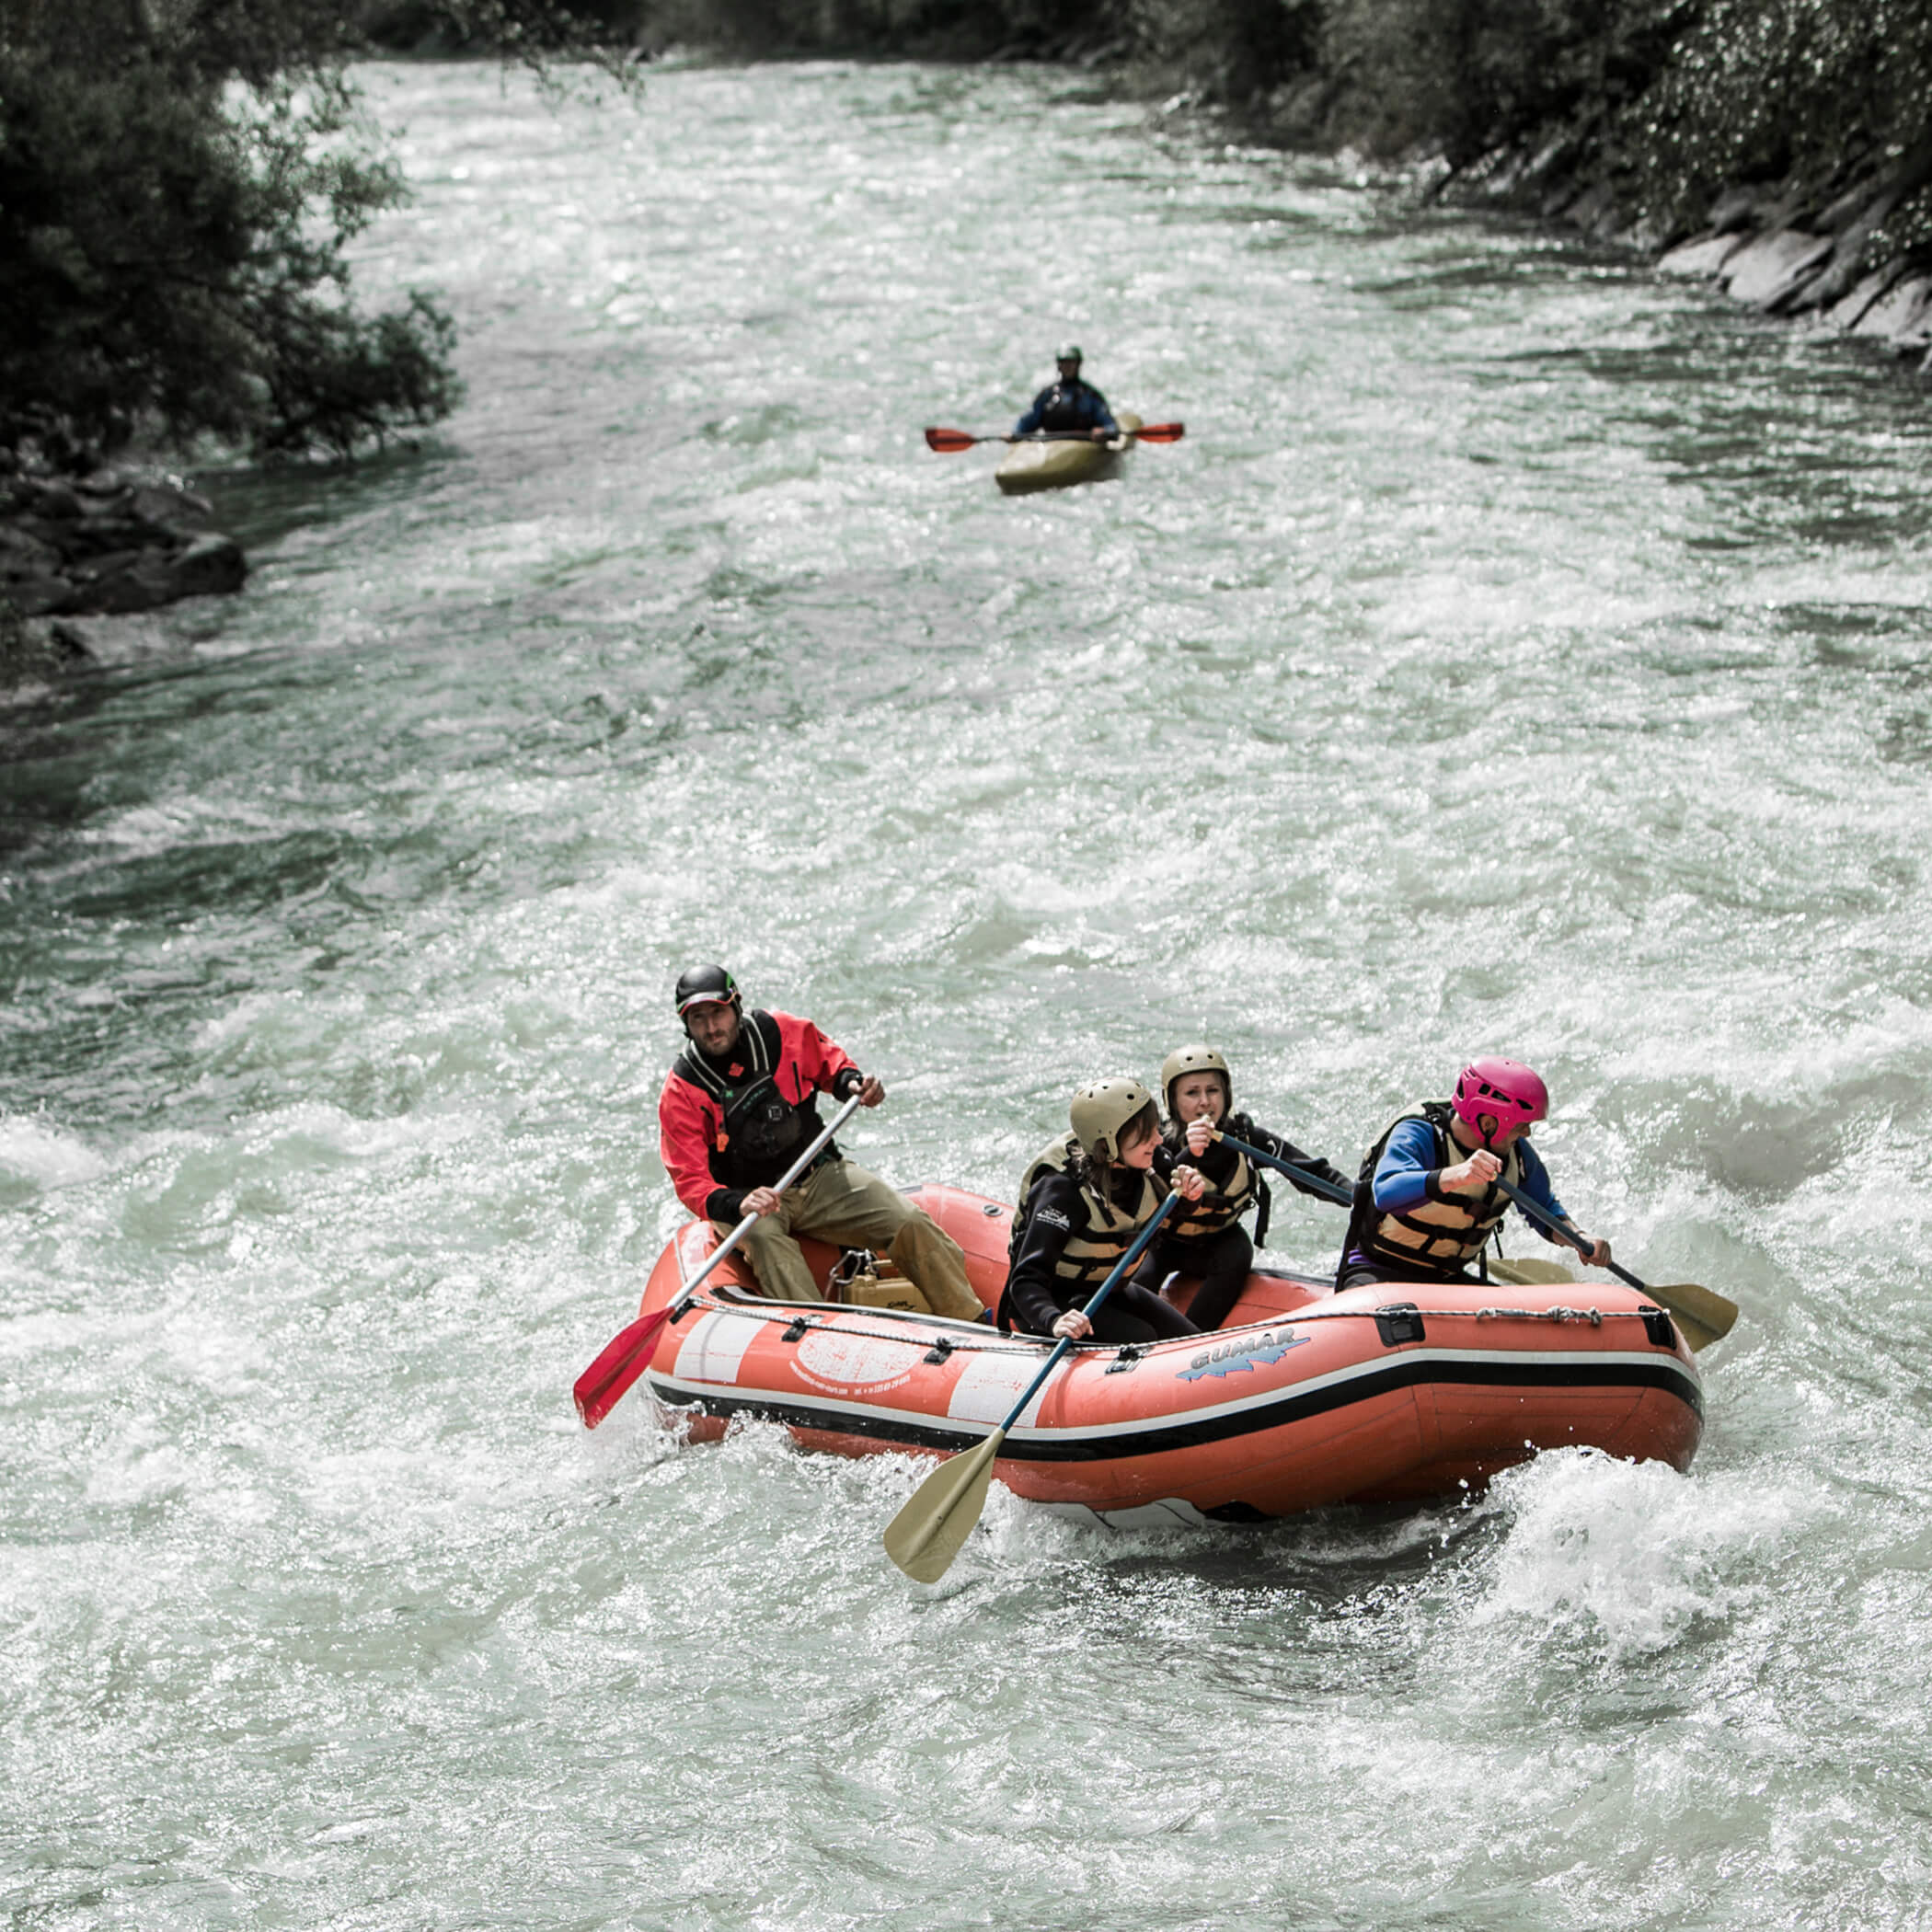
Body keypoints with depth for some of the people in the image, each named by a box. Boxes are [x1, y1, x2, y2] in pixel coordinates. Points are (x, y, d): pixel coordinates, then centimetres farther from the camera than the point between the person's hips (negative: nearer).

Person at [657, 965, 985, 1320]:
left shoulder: (780, 1033, -4)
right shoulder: (682, 1090, -11)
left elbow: (828, 1062, 18)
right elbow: (690, 1182, -16)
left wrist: (850, 1082, -7)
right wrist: (737, 1205, -37)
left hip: (820, 1176, 3)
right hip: (744, 1195, -3)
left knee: (910, 1224, -15)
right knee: (762, 1237, -38)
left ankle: (972, 1323, -7)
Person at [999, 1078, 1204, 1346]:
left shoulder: (1136, 1168, -9)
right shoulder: (1064, 1189, -30)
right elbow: (1027, 1280, -35)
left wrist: (1188, 1195, -15)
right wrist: (1055, 1321, -55)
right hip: (1056, 1301, -8)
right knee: (1139, 1339, -26)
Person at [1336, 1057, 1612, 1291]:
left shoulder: (1517, 1153, -1)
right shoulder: (1417, 1136, -22)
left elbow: (1544, 1209, 18)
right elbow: (1386, 1193, -43)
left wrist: (1579, 1238, -4)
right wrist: (1455, 1176, -58)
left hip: (1447, 1278, 6)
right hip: (1377, 1273, -6)